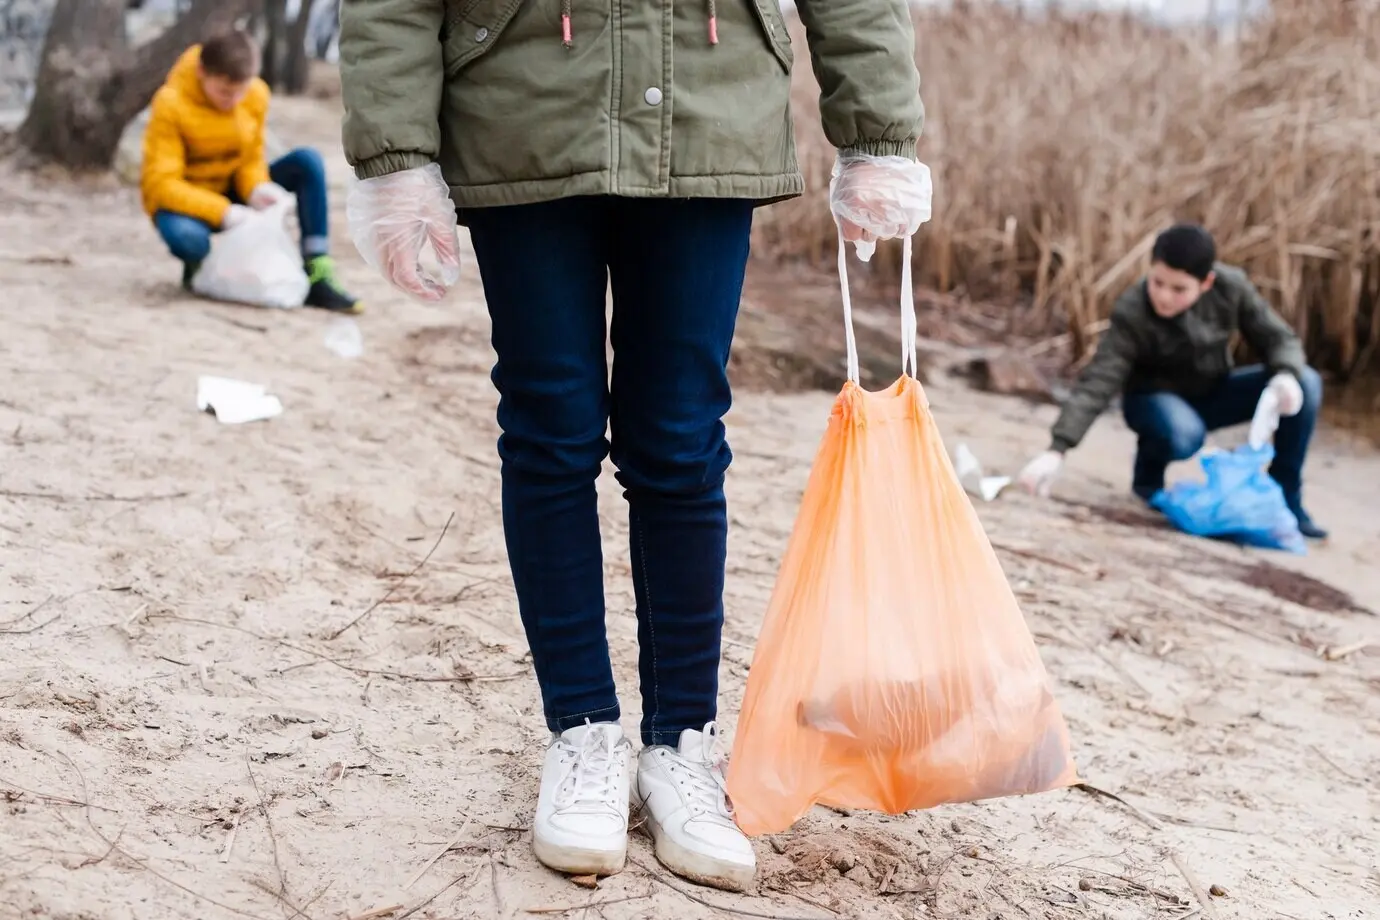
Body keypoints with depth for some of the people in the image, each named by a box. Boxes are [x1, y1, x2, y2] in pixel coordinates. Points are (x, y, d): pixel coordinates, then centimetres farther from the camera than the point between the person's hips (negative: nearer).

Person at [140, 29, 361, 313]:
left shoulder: (256, 95, -9)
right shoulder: (170, 104, -22)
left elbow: (252, 158, 1)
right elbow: (161, 183, -24)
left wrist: (256, 188, -24)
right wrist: (221, 212, -37)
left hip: (232, 191, 5)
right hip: (186, 202, -5)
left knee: (307, 161, -19)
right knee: (184, 236, -43)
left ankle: (316, 277, -23)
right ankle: (200, 268, -2)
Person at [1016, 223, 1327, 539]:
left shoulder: (1231, 286, -19)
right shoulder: (1131, 314, -30)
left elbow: (1277, 337, -11)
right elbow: (1097, 383, -37)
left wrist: (1287, 376, -35)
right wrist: (1057, 450, -48)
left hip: (1213, 392, 4)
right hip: (1155, 398, -4)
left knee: (1305, 384, -18)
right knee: (1183, 436, -40)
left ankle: (1284, 499, -3)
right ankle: (1148, 474, -1)